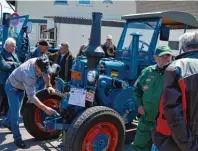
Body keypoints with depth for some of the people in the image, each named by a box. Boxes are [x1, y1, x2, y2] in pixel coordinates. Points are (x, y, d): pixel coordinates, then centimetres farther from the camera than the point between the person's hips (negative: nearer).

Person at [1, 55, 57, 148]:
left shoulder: (39, 62, -24)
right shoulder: (29, 75, -45)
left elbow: (45, 74, -2)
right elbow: (32, 97, -43)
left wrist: (49, 86, -13)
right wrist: (45, 108, -44)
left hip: (21, 87, 8)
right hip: (12, 87, -8)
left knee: (16, 107, 24)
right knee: (15, 113, -9)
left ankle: (7, 122, 49)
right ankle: (17, 137, 4)